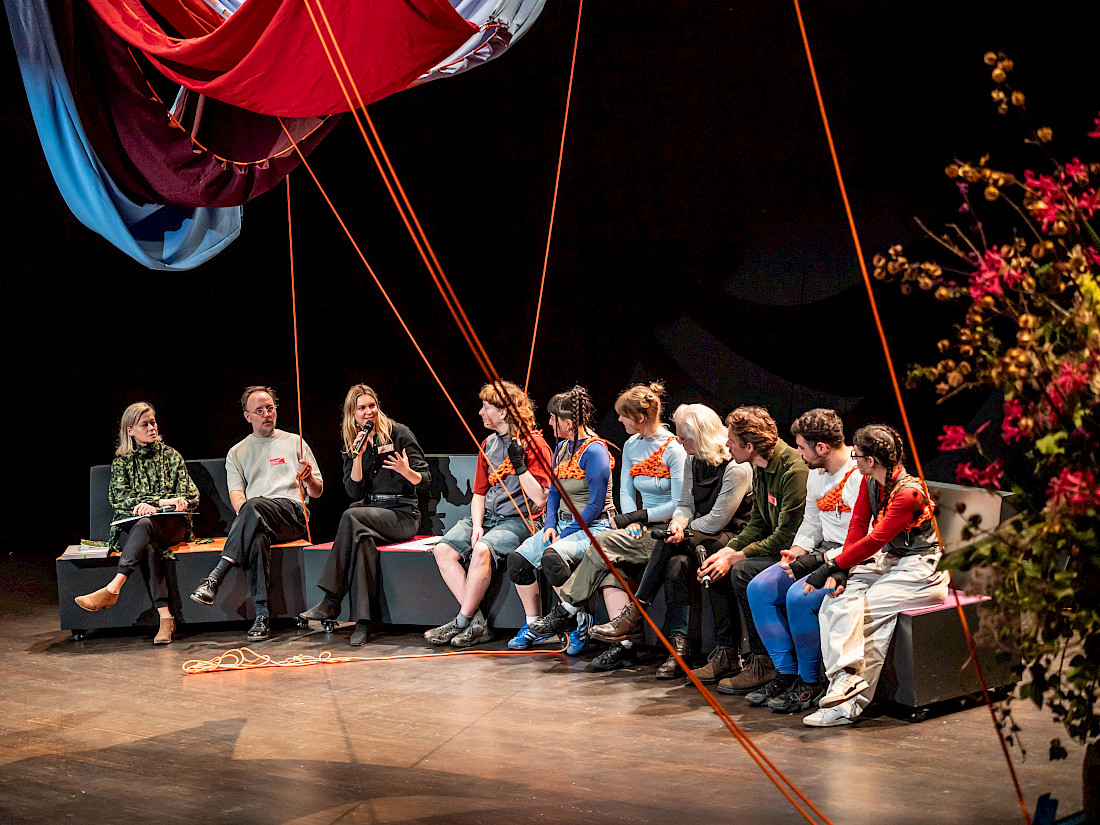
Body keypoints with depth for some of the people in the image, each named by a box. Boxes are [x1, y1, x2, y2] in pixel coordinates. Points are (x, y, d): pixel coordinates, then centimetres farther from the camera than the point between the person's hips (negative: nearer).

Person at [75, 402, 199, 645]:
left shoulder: (171, 456, 16)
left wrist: (148, 505, -12)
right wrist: (161, 501, -15)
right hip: (129, 527, 0)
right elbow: (119, 499, 0)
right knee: (149, 549, -36)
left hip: (172, 525, 0)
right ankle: (165, 618, -46)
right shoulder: (121, 462, 15)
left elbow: (190, 497, 7)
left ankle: (112, 589, -50)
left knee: (144, 524, -37)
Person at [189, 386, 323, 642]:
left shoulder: (294, 442, 20)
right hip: (257, 523, 1)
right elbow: (236, 494, 9)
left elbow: (317, 492, 17)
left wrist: (309, 479, -7)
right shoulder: (237, 452, 24)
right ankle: (262, 614, -46)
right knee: (258, 537, -38)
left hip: (292, 513, -1)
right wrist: (245, 512, -13)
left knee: (255, 506, -36)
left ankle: (215, 577, -45)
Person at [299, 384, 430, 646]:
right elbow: (354, 492, 3)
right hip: (370, 511, 4)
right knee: (362, 537, -34)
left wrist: (407, 471, -25)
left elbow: (425, 480, -2)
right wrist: (358, 456, -10)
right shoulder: (352, 444, 14)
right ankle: (362, 622, -40)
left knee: (352, 516, -32)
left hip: (403, 514, -4)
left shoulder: (398, 433, 2)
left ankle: (331, 602, -34)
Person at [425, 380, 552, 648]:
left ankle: (462, 621, -22)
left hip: (519, 520, -7)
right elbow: (479, 493, 16)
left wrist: (519, 464, -20)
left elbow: (540, 498, -11)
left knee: (482, 550, -35)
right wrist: (477, 525, -1)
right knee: (443, 550, -17)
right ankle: (477, 623, -20)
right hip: (487, 517, 7)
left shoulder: (534, 444, -5)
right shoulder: (488, 445, 17)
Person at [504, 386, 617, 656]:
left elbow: (596, 505, -18)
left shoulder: (594, 451, -16)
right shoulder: (561, 447, 12)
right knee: (519, 558, -11)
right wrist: (550, 525, 2)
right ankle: (534, 626, 1)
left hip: (592, 527, -9)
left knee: (552, 557, -35)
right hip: (564, 523, 9)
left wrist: (567, 534, -18)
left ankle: (579, 622, -17)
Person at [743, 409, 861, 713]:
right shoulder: (817, 473, 11)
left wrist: (821, 559, -21)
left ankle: (811, 683, -13)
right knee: (758, 589, -5)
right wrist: (798, 550, 3)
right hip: (823, 553, 10)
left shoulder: (861, 477, -19)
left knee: (799, 596, -30)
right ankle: (786, 674, -1)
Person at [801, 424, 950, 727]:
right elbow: (858, 526, 0)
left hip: (920, 567, -8)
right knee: (838, 598, -19)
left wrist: (831, 568, -21)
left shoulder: (909, 492, -24)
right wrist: (841, 572, -14)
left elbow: (874, 540, -24)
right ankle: (846, 675, -32)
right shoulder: (869, 482, 4)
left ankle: (851, 704, -24)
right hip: (886, 560, 8)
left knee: (868, 611, -25)